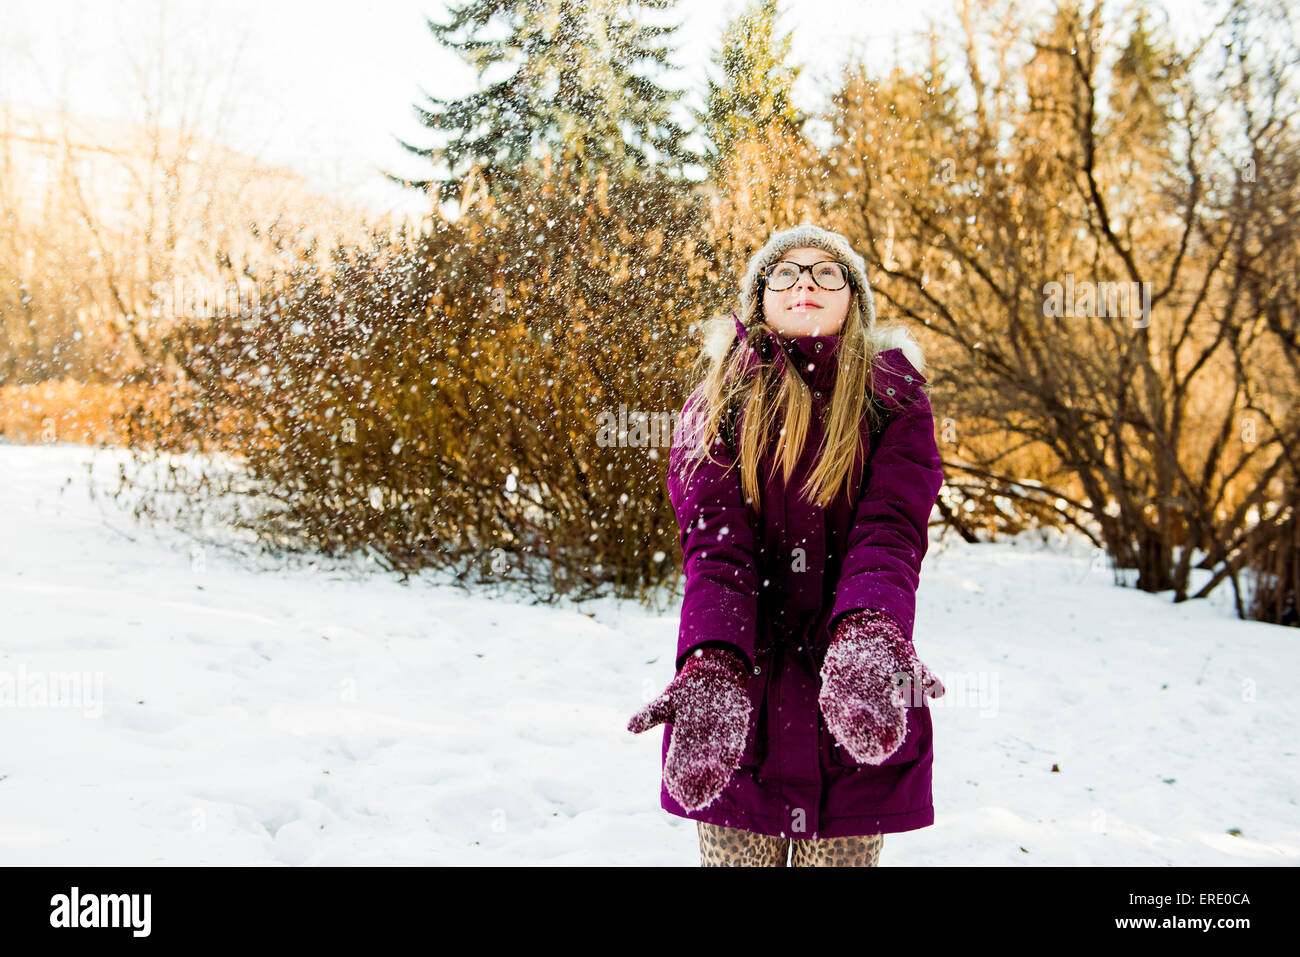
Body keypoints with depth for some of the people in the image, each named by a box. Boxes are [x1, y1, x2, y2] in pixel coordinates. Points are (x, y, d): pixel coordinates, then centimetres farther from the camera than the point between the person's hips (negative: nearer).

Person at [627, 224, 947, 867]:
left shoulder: (893, 397, 3)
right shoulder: (721, 401, 4)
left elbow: (889, 531, -12)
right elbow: (716, 546, -9)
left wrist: (869, 639, -33)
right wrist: (714, 669, -28)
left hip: (853, 714, 0)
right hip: (740, 700, 0)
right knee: (737, 856, 7)